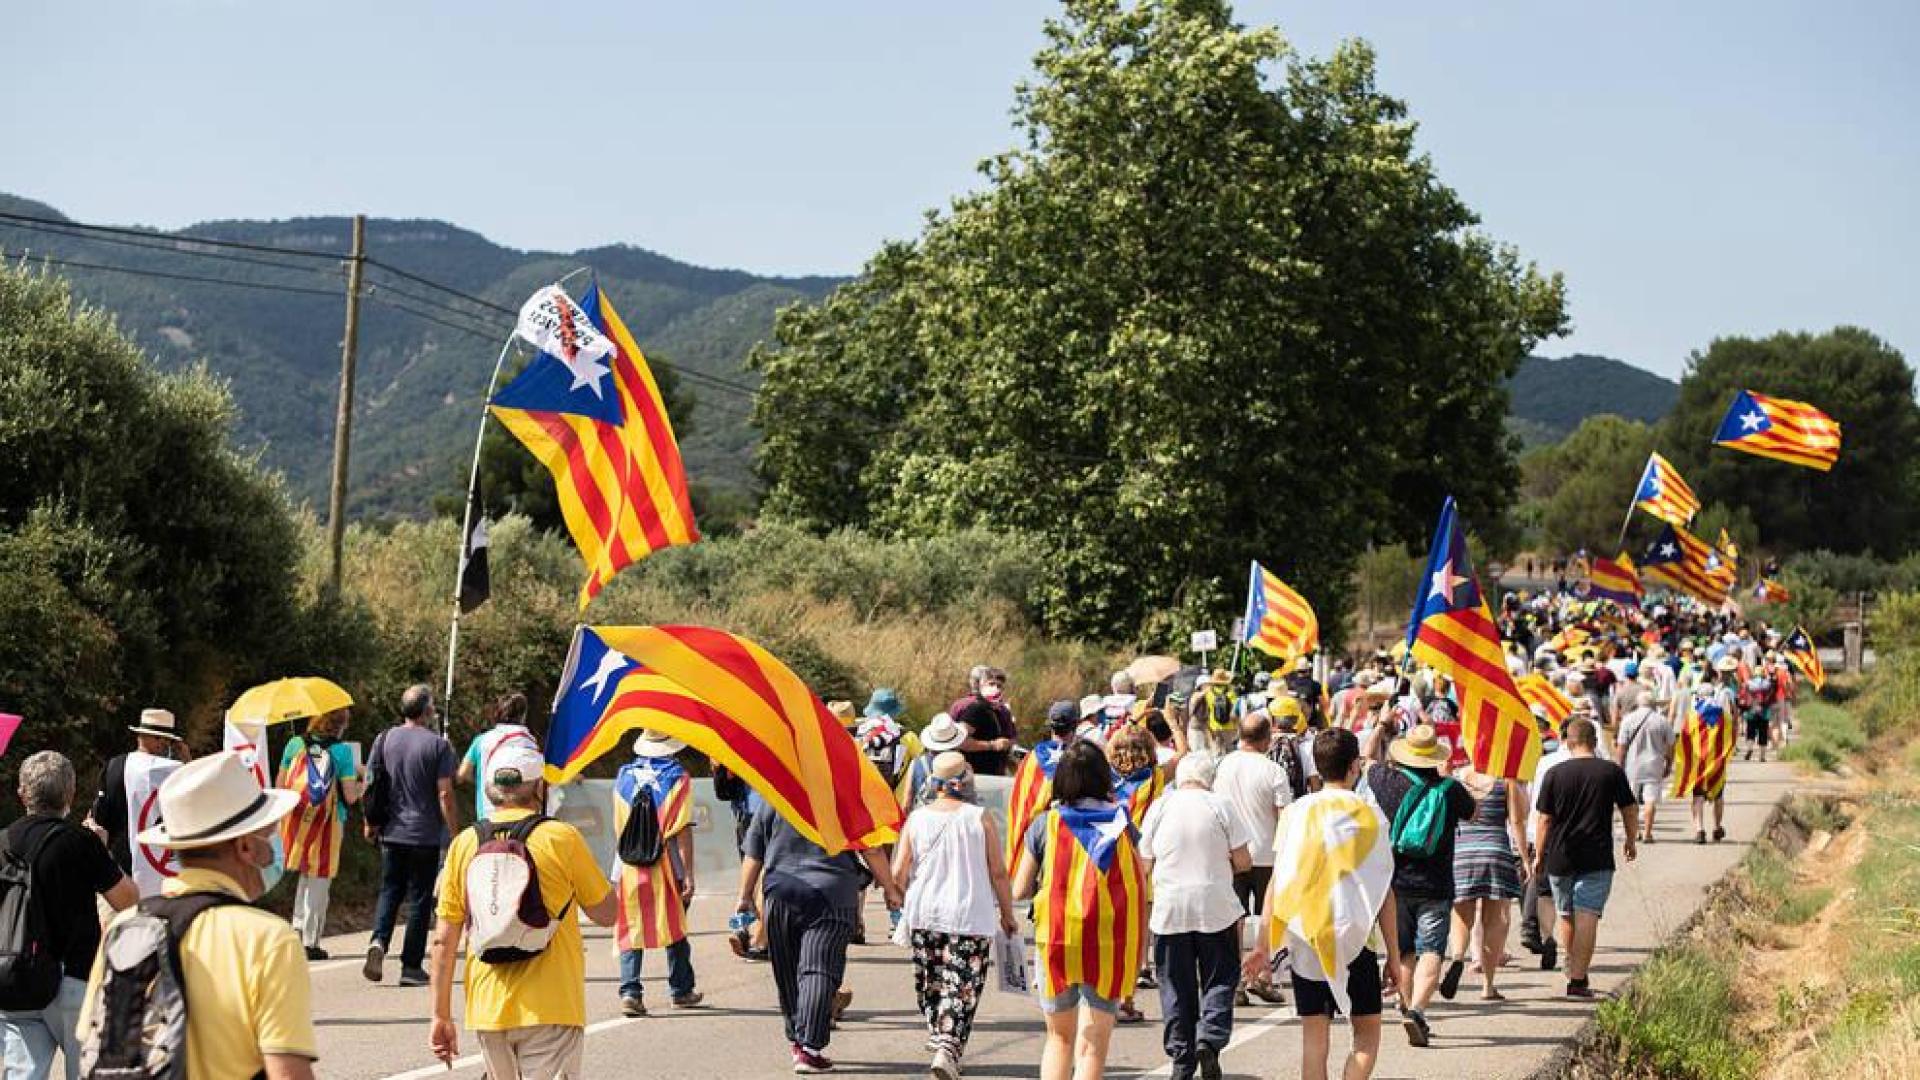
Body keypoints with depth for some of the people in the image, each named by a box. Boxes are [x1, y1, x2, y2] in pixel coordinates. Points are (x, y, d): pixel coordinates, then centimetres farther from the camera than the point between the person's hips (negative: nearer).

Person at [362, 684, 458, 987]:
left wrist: (370, 823, 17)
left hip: (391, 833, 3)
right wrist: (454, 833, -4)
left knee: (389, 891, 14)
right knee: (419, 897, 5)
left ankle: (379, 942, -11)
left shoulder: (384, 740, 2)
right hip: (426, 835, -3)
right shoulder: (437, 744, -8)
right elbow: (445, 794, -11)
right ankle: (411, 966, 6)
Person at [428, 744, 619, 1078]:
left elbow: (443, 940, 4)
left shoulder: (464, 844, 3)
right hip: (550, 1010, -4)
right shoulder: (561, 838, -8)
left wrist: (441, 1015, 10)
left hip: (488, 1009, 4)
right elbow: (607, 913, 2)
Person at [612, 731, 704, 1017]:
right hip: (666, 866, -2)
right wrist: (688, 873, -10)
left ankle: (630, 991, -7)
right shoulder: (677, 777, -7)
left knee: (630, 930, 5)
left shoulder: (624, 776, 5)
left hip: (630, 866, 2)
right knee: (675, 927, 12)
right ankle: (680, 990, 22)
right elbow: (683, 830, -11)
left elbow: (619, 828, 12)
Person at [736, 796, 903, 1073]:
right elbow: (871, 850, 0)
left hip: (780, 894, 3)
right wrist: (890, 889, 11)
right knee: (819, 970, -6)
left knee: (787, 973, 16)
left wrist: (745, 897, 18)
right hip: (831, 895, -3)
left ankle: (795, 1040, 27)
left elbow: (753, 855, 9)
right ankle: (809, 1048, -16)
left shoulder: (772, 799, 6)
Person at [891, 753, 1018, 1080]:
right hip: (971, 917, -3)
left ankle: (937, 1034, 33)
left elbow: (898, 873, 1)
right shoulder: (979, 819, -6)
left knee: (931, 982, 20)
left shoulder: (916, 820, -1)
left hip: (923, 915, 3)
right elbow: (998, 873, -4)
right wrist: (1007, 915, 8)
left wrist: (901, 900, 22)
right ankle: (948, 1049, -16)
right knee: (962, 986, -2)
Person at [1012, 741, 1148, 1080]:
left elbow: (1019, 891, 1)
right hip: (1109, 945, 0)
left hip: (1055, 940, 0)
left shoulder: (1046, 824, -3)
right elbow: (1141, 886, 0)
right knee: (1093, 1045, 4)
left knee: (1059, 1038, 19)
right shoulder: (1121, 822, -1)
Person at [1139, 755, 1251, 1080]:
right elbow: (1243, 862, -1)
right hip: (1216, 906, -1)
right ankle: (1210, 1039, -11)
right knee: (1220, 979, 9)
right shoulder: (1220, 806, -2)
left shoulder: (1159, 807, 2)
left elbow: (1145, 866, 8)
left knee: (1176, 987, 8)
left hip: (1170, 908, 2)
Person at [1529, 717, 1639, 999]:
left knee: (1565, 915, 18)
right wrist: (1631, 841, 24)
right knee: (1587, 917, -4)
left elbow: (1544, 820, 1)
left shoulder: (1554, 774, 0)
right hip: (1597, 858, -2)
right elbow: (1630, 811, 7)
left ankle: (1573, 968, 33)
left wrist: (1539, 856, 11)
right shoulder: (1612, 772, -1)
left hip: (1560, 857, 2)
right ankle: (1578, 979, -11)